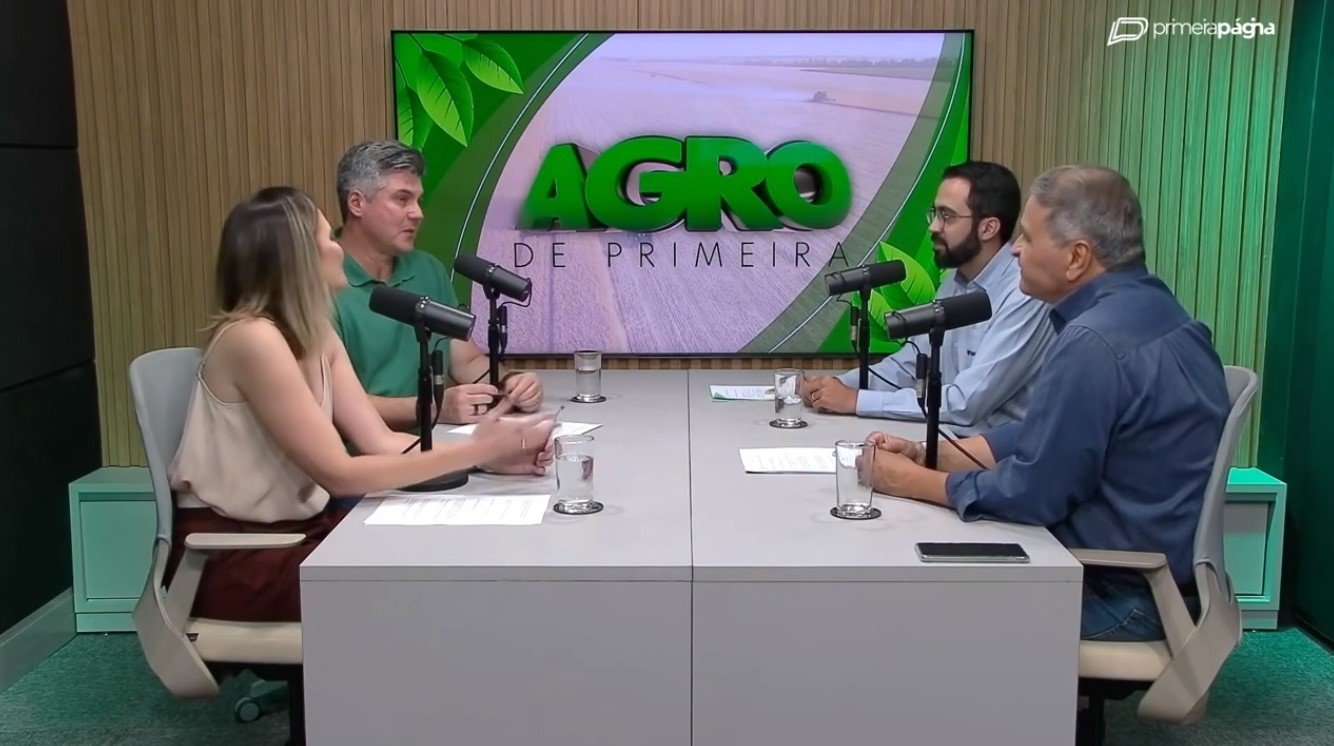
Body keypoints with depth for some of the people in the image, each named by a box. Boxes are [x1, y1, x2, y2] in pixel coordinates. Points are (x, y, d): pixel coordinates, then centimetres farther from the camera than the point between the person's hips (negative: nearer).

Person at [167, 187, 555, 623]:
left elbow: (380, 441, -4)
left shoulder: (317, 337, 5)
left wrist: (490, 454, -17)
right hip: (232, 554, -7)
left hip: (301, 528, 7)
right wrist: (474, 451, -27)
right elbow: (340, 474, -24)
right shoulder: (253, 339, -22)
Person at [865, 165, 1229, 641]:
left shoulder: (1096, 341, -27)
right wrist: (927, 455, 3)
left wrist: (915, 482, -9)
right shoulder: (1140, 308, 6)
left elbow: (1031, 492, -23)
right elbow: (1041, 435, 10)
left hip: (1122, 597, -9)